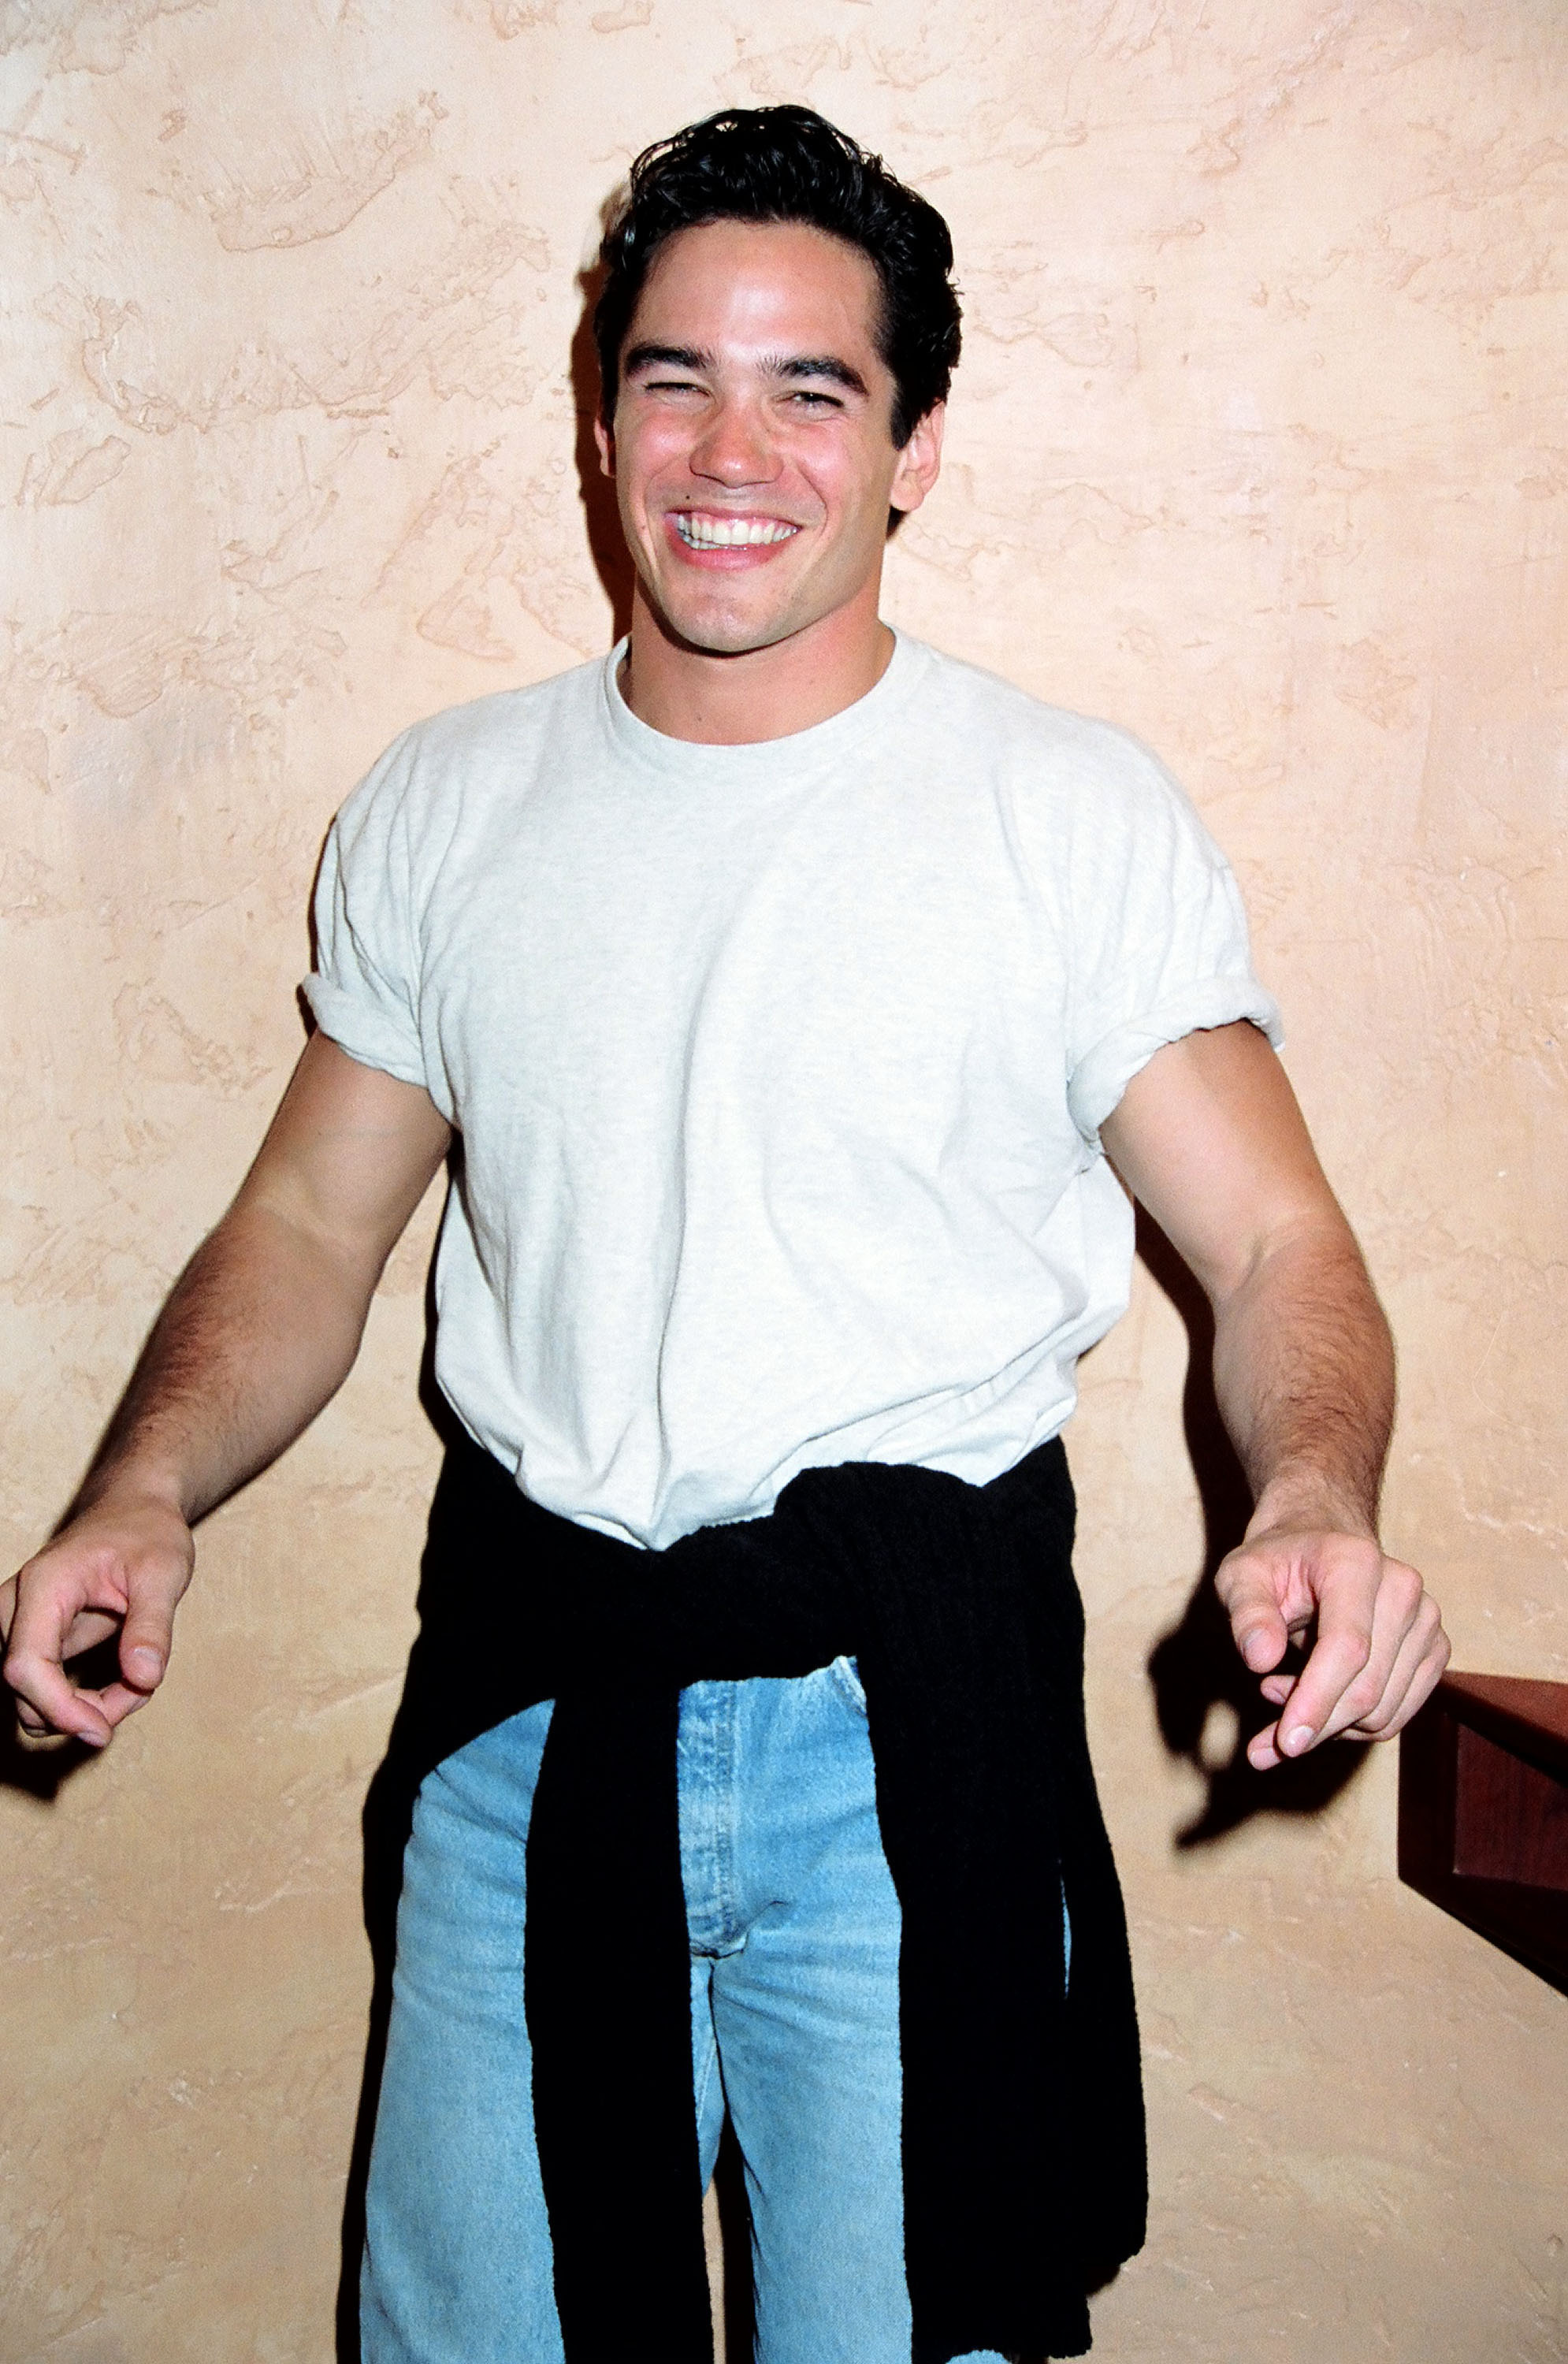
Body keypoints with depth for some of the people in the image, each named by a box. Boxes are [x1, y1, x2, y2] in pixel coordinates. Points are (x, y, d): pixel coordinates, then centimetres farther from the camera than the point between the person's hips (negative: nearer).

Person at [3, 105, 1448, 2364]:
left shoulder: (1078, 813, -6)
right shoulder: (442, 808, 4)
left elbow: (1279, 1243, -8)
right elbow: (313, 1224, 8)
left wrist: (1317, 1503, -29)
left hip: (910, 1741, -2)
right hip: (536, 1713, 3)